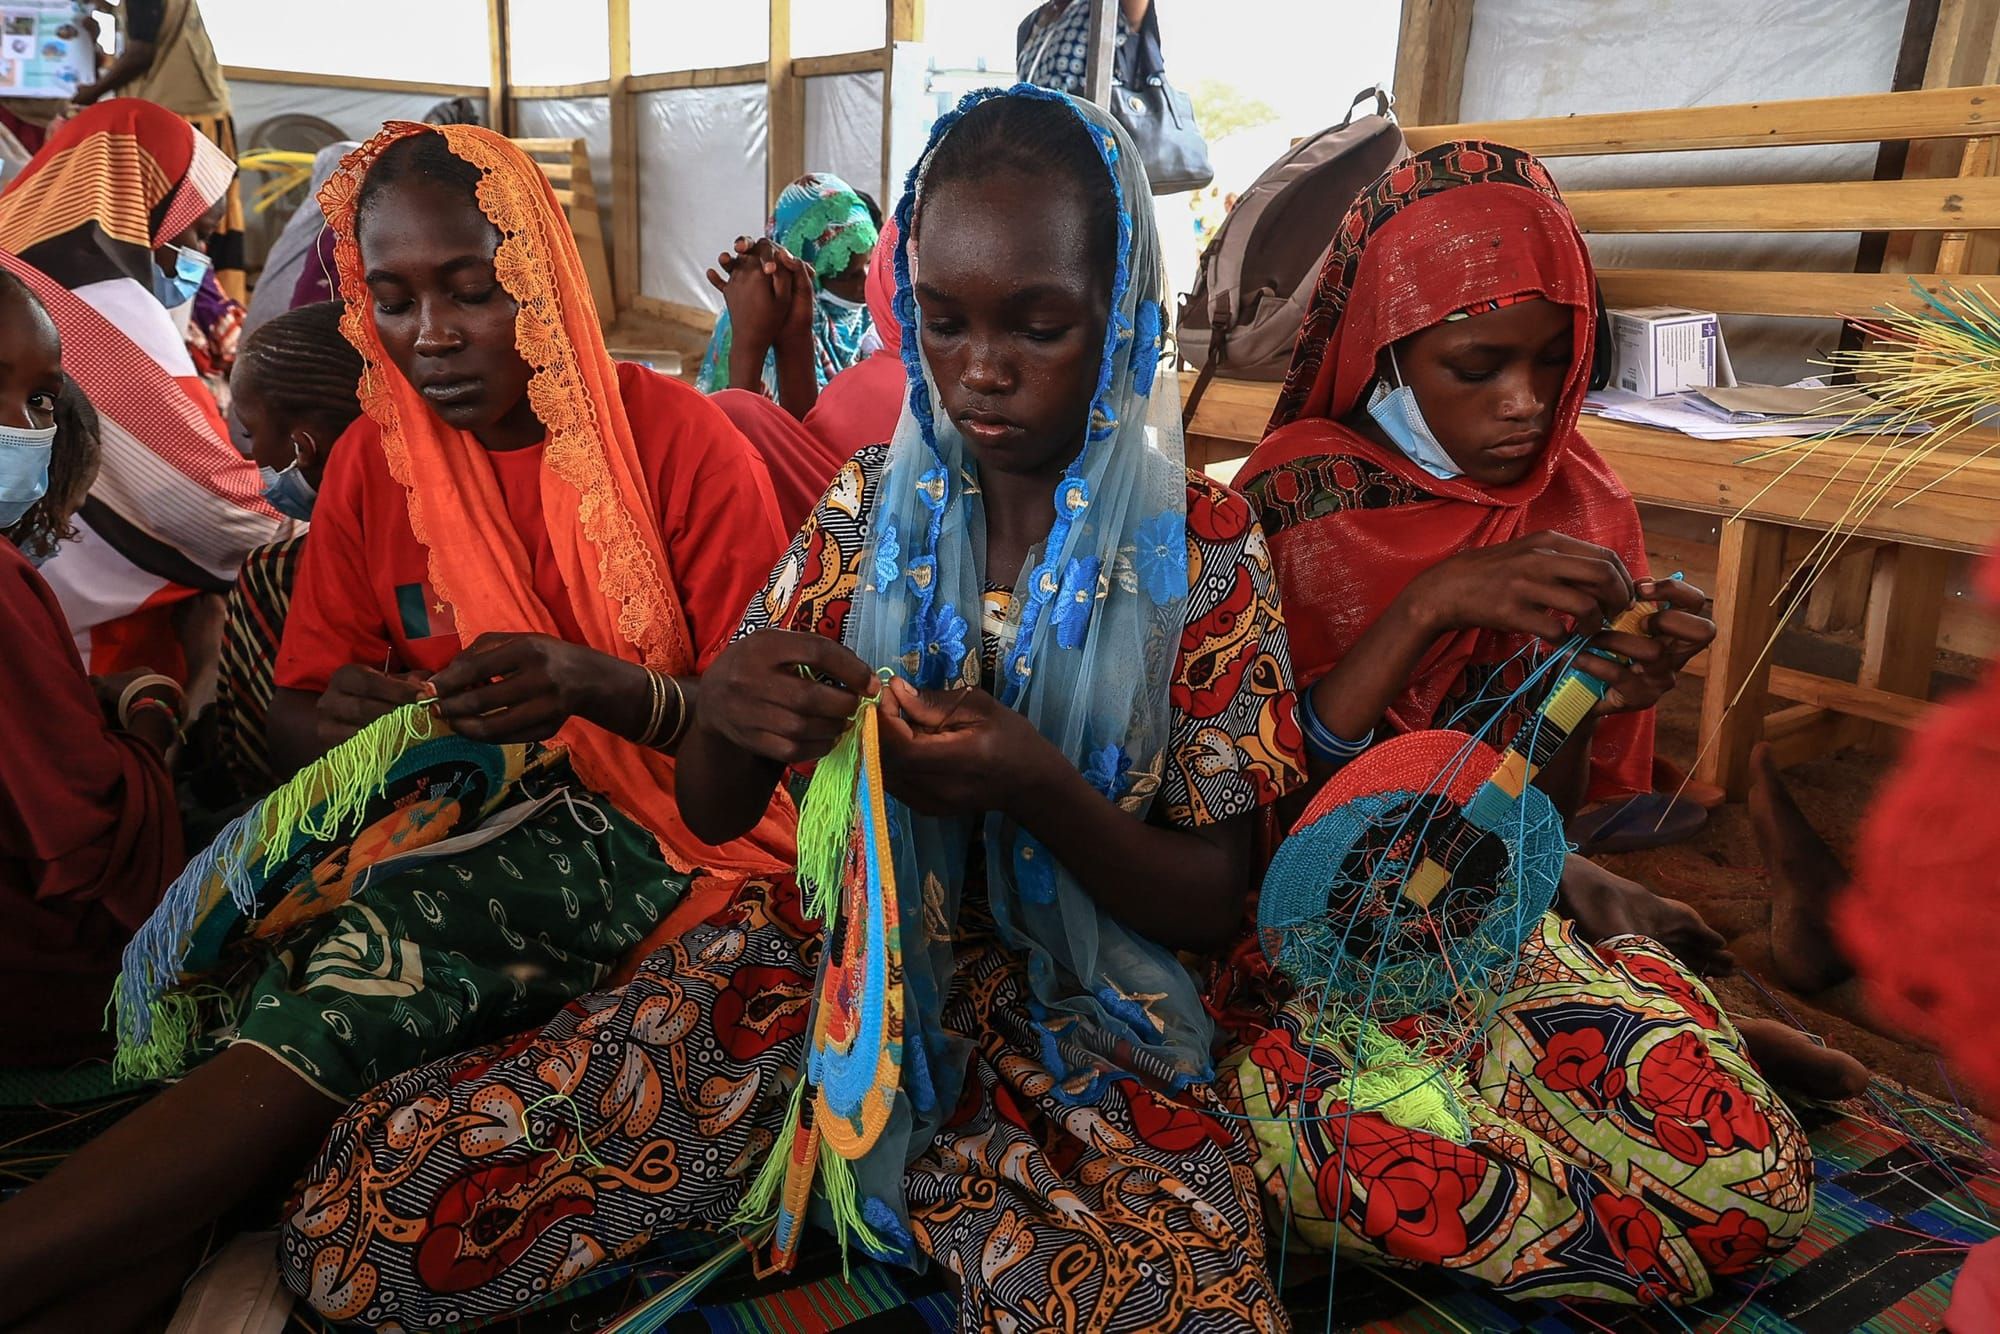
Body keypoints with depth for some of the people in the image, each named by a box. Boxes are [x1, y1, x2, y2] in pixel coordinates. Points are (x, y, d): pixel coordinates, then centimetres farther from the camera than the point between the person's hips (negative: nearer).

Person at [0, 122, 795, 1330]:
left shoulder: (677, 440, -6)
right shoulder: (373, 463, 7)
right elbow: (299, 718, 11)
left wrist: (592, 683, -27)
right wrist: (338, 724, -15)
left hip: (654, 819, -4)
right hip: (457, 824, 5)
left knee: (354, 985, -30)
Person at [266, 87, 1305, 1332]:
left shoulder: (1203, 546, -6)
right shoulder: (872, 505, 1)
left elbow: (1211, 905, -4)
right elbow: (713, 813, 3)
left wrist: (1040, 789, -24)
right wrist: (727, 712, -21)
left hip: (1074, 1031, -1)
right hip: (830, 957, 2)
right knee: (369, 1216, -12)